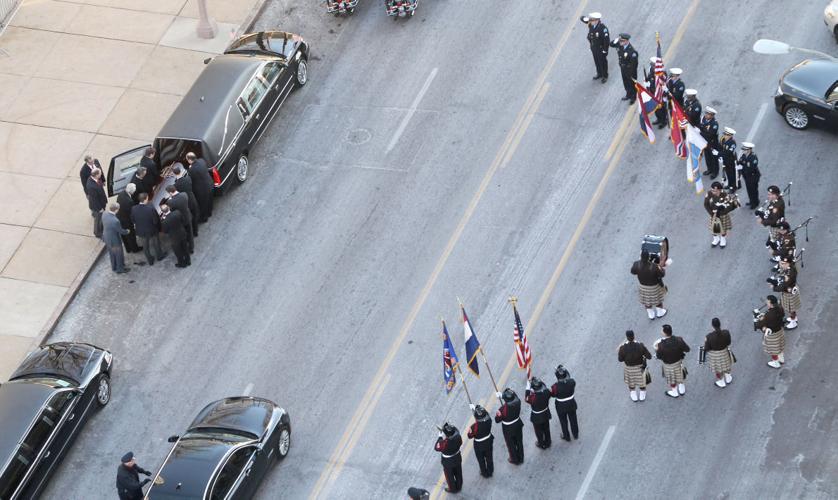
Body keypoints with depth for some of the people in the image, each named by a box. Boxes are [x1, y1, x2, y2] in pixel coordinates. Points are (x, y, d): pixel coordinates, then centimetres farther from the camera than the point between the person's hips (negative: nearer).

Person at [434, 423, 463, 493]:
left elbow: (436, 448, -20)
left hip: (448, 461, -4)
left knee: (449, 476, 23)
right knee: (458, 473, 28)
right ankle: (459, 486, 51)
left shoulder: (444, 443, -40)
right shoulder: (457, 437, -26)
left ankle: (452, 489, 45)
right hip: (457, 458, 4)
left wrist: (440, 437, -17)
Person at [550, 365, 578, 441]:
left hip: (561, 407, -2)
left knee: (563, 422, 23)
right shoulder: (571, 382, -27)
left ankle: (566, 437, 43)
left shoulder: (555, 387, -34)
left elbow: (552, 394, -15)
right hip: (571, 405, 3)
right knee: (573, 420, 26)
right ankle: (576, 435, 48)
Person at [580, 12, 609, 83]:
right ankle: (599, 74, 45)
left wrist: (605, 51, -20)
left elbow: (606, 40, -25)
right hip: (594, 47, 6)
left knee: (603, 62, 15)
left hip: (601, 49, -6)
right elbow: (582, 18, -4)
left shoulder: (603, 28, -31)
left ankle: (605, 76, 35)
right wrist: (587, 19, -27)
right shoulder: (591, 25, -12)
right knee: (597, 62, 24)